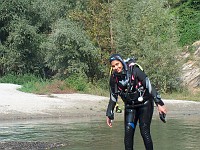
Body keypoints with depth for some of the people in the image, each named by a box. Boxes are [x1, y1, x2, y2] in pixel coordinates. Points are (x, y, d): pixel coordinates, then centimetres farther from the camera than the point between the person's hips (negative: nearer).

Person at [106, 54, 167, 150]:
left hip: (144, 105, -4)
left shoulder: (135, 71, -22)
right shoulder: (114, 78, -8)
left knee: (144, 131, -11)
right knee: (128, 132, -8)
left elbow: (149, 86, -20)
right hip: (130, 107, 4)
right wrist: (109, 115, 5)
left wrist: (159, 104, -22)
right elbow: (113, 97, 4)